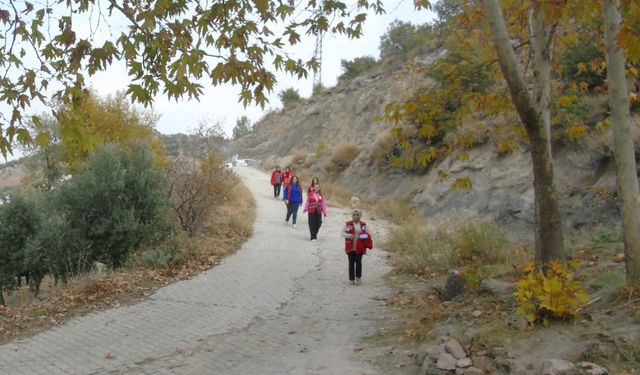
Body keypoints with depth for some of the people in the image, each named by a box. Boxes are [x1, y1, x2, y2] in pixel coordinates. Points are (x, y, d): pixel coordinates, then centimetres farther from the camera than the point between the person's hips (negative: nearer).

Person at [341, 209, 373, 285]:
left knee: (358, 262, -3)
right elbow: (342, 233, 3)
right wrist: (349, 235, -15)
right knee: (351, 262, 4)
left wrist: (365, 236, -8)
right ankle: (351, 278, 14)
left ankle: (358, 277, 13)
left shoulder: (363, 225, 7)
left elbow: (367, 234, 15)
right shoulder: (347, 224, 1)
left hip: (360, 247, 1)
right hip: (350, 247, -1)